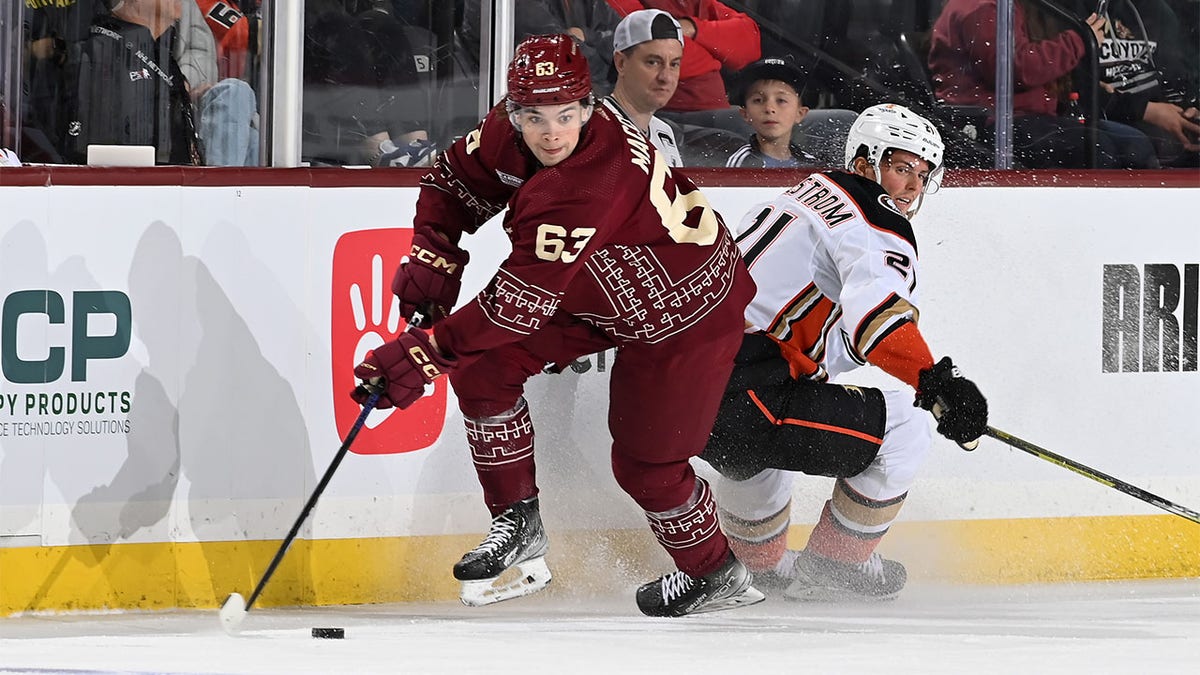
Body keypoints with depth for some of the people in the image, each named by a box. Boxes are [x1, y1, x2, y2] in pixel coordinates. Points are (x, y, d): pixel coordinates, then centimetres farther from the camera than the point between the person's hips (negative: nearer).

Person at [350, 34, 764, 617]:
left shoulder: (588, 187, -41)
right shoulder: (510, 131, -17)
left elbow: (521, 303, -42)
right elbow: (456, 180, 4)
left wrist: (421, 353, -42)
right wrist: (432, 258, -11)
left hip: (685, 313, -8)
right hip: (596, 291, 8)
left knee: (645, 461, -2)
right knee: (482, 368, -4)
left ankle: (714, 574, 24)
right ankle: (518, 519, 11)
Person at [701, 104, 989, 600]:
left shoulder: (814, 190, 22)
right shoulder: (878, 227, -7)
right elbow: (875, 310, -29)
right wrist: (935, 382, -38)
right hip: (741, 399, -10)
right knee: (900, 434, -2)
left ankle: (762, 565, 58)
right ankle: (828, 569, 11)